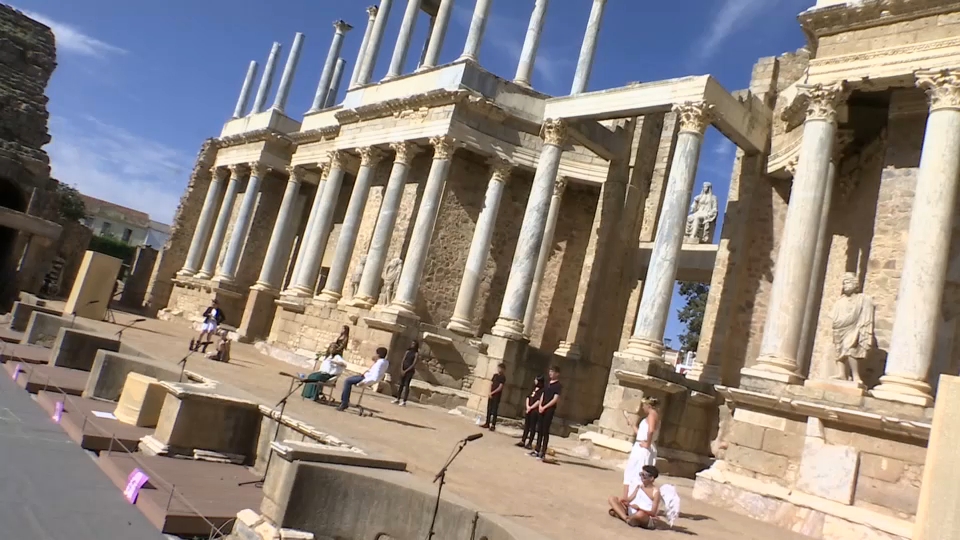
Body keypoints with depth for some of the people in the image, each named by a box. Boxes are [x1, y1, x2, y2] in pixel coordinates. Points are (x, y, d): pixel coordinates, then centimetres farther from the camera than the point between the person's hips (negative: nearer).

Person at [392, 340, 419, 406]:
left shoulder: (416, 354, -4)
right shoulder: (407, 352, 11)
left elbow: (414, 364, -11)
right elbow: (403, 361, 6)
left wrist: (406, 371, -15)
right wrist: (401, 369, -8)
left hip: (410, 371, -5)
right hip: (403, 370, 5)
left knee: (406, 385, -9)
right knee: (401, 384, 7)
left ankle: (404, 401, -11)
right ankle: (398, 399, 13)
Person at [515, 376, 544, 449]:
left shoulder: (542, 390, -10)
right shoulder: (534, 389, 16)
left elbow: (539, 401, -16)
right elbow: (528, 397, 13)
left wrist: (531, 407, -13)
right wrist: (527, 406, -2)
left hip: (535, 411, -8)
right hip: (528, 409, 8)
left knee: (532, 427, -2)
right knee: (526, 425, 10)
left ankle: (530, 443, 2)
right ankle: (523, 441, 15)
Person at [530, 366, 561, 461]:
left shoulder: (558, 385, -6)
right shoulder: (547, 384, 16)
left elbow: (555, 399, -13)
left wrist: (544, 407, -15)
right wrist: (540, 406, -1)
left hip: (549, 410, -7)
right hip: (541, 409, 7)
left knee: (545, 431, -6)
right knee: (539, 430, 9)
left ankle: (543, 453, -3)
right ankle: (537, 450, 15)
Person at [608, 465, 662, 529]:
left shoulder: (655, 492, -11)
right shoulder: (639, 486, 8)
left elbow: (653, 513, -16)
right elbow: (630, 499, 6)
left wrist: (639, 508, -30)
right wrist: (624, 501, -16)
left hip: (647, 519, -7)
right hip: (632, 513, 7)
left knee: (640, 514, -45)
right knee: (612, 499, -4)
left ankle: (620, 514, -15)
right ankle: (626, 518, -26)